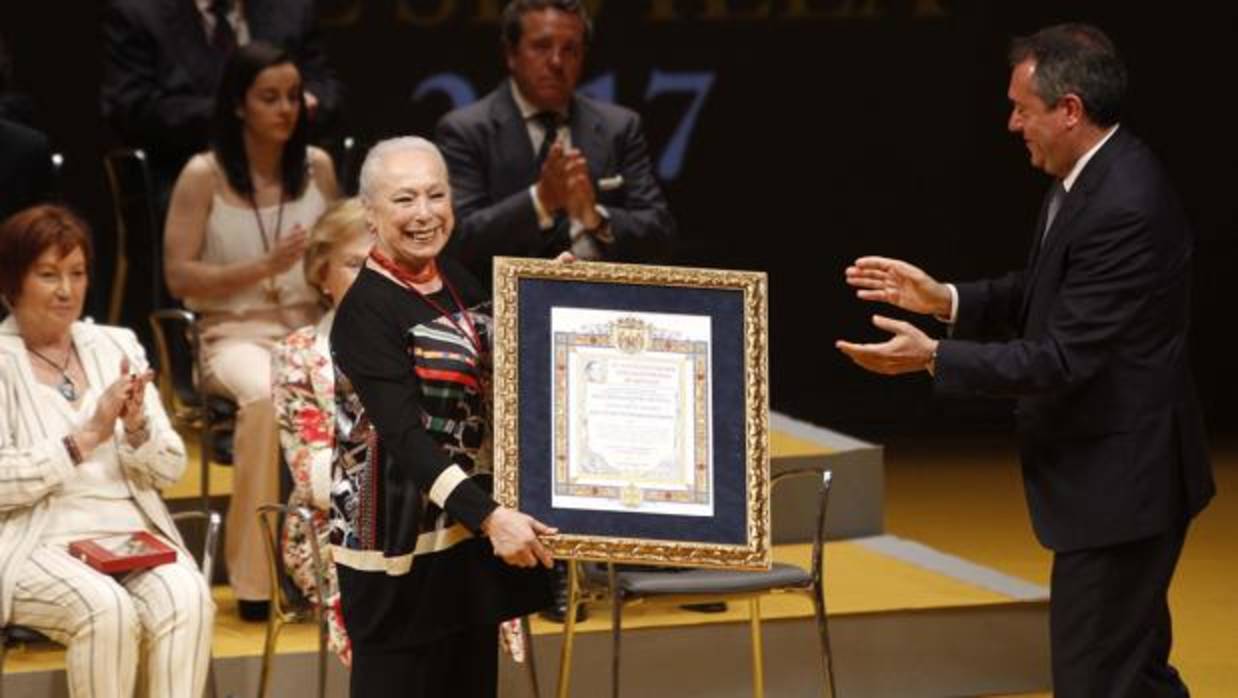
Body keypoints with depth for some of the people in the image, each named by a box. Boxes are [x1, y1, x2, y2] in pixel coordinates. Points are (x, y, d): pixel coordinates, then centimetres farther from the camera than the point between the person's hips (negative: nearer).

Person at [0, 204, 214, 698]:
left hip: (133, 535, 4)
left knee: (188, 597, -27)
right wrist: (88, 436, -16)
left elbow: (170, 471, 12)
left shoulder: (117, 346, 15)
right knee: (107, 608, -33)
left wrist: (136, 430, -9)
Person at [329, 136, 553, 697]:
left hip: (470, 525, 8)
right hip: (403, 537, -8)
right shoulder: (365, 310, -16)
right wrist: (488, 516, -33)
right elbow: (403, 434, -24)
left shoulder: (457, 279, 8)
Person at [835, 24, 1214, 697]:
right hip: (1108, 472, 10)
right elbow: (1045, 294, 16)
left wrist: (932, 357, -22)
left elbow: (1066, 359, -26)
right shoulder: (1090, 176, 5)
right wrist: (944, 299, 4)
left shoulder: (1124, 207, -26)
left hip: (1118, 484, -10)